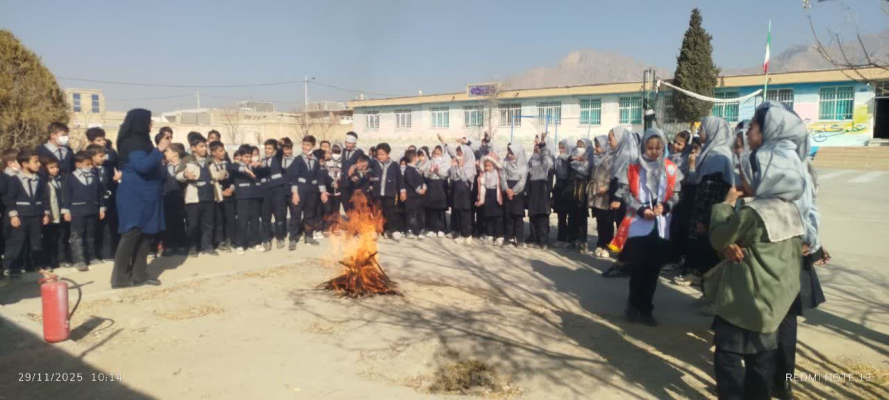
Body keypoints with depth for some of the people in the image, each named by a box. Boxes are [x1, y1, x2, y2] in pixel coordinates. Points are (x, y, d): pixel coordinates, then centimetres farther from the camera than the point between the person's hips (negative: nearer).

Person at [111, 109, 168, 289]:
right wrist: (159, 150, -22)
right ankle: (120, 277, -1)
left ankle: (139, 275, 14)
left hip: (145, 196, 9)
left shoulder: (141, 141, 14)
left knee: (145, 235, 9)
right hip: (134, 197, -9)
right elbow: (142, 166, -26)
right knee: (131, 235, -7)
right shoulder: (131, 142, -14)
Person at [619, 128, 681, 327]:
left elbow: (676, 194, 7)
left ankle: (646, 308, 19)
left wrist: (665, 207, -13)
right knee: (638, 267, 0)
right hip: (638, 225, -2)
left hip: (661, 226, 2)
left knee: (653, 268, 6)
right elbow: (624, 193, -1)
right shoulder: (633, 167, 1)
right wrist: (641, 209, -13)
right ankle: (634, 305, 18)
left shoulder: (671, 169, 5)